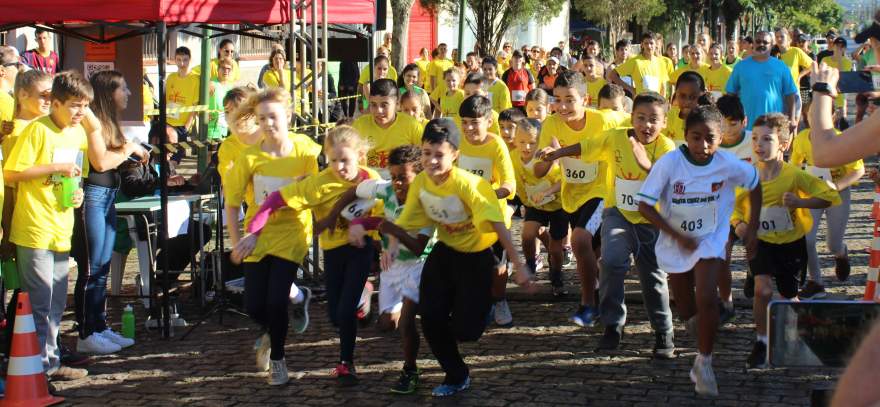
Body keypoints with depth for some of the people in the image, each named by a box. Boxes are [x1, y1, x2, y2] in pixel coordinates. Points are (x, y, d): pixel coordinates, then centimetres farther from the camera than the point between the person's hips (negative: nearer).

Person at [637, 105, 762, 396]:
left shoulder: (728, 164, -17)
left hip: (710, 239, -1)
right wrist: (678, 236, -23)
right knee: (687, 311, 14)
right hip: (675, 242, 1)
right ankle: (701, 326, 51)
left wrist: (752, 229, 4)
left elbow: (754, 184, 4)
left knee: (707, 299, -21)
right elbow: (645, 205, -20)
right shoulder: (669, 164, -23)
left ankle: (704, 363, -4)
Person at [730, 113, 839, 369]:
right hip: (760, 242, 0)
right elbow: (735, 206, 5)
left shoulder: (794, 175, -17)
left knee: (789, 296, 13)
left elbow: (829, 196, -13)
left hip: (791, 243, 0)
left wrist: (800, 202, -27)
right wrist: (738, 223, -15)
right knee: (763, 290, -21)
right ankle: (762, 342, -4)